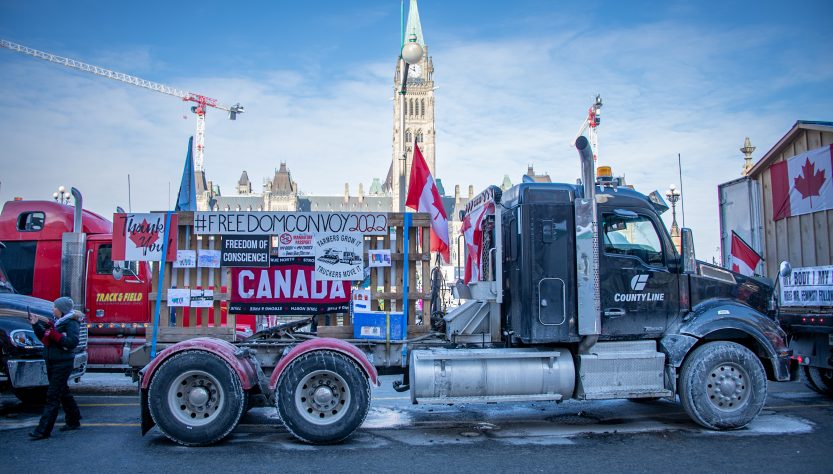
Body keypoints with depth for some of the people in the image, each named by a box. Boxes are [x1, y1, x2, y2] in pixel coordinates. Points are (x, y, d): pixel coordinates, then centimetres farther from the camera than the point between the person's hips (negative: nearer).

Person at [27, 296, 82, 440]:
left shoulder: (71, 323, -13)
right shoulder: (57, 322, 14)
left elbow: (72, 342, -23)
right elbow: (44, 338, 17)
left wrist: (53, 335, -22)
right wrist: (36, 324, 6)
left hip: (62, 364, -9)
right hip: (52, 363, 9)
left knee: (53, 396, -9)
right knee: (63, 393, 17)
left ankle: (43, 430, -9)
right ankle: (73, 421, 29)